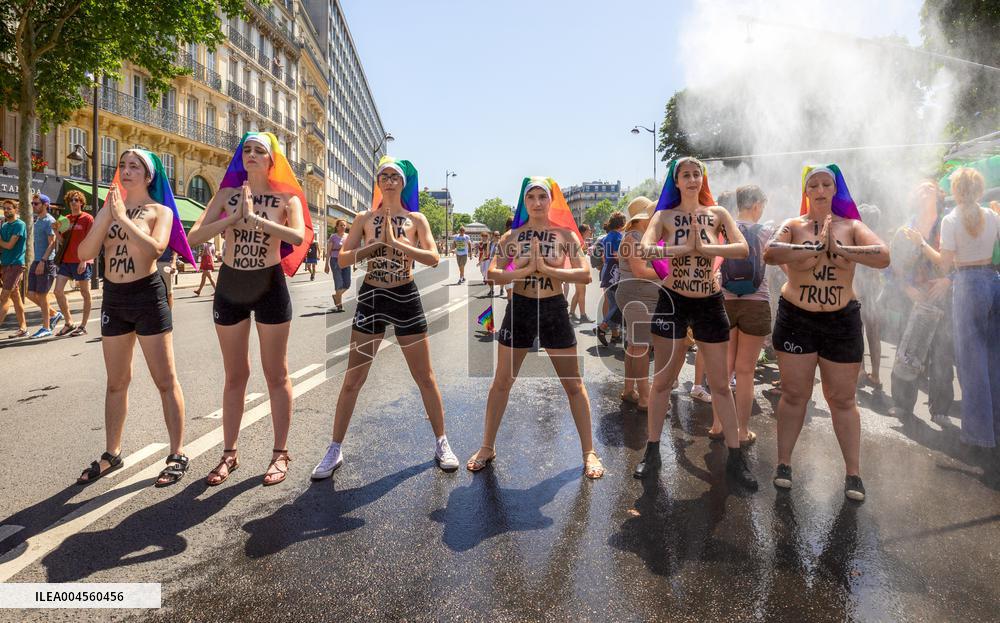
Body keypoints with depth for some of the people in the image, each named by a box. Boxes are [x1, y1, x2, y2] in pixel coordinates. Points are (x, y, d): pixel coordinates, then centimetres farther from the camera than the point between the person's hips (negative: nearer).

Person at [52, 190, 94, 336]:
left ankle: (83, 326, 9)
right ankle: (69, 323, 11)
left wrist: (84, 260, -18)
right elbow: (63, 241, 19)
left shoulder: (87, 218, -3)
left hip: (81, 262, -6)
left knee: (85, 294, 2)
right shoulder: (65, 219, 15)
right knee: (58, 291, -1)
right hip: (65, 260, 6)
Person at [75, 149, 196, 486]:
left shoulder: (160, 210, -2)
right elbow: (84, 253, 0)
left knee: (165, 380, -3)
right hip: (113, 297, 6)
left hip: (147, 296, -5)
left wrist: (123, 216, -18)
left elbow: (155, 248, -22)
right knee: (116, 381, 13)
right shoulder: (110, 207, 11)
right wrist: (106, 216, -10)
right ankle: (112, 454, 25)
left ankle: (177, 454, 4)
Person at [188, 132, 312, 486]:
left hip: (269, 285, -3)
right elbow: (194, 237, -6)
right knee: (235, 375, 11)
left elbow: (298, 236, -23)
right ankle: (229, 453, 22)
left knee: (276, 374, 4)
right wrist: (234, 218, -16)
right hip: (230, 285, 3)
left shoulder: (286, 197, -3)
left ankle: (280, 453, 15)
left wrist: (254, 217, -24)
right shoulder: (227, 193, 5)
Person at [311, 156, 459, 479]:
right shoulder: (365, 219, 6)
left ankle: (442, 444, 21)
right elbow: (342, 259, -2)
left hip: (406, 297, 0)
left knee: (425, 377, 6)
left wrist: (396, 242, -18)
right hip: (371, 297, 1)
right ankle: (335, 451, 16)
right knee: (353, 379, 4)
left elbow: (433, 258, -11)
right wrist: (377, 242, -13)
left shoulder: (416, 219, 3)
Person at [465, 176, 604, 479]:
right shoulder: (512, 236, 3)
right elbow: (492, 274, -5)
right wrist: (525, 270, -18)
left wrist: (547, 269, -19)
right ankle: (487, 447, 24)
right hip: (519, 308, 1)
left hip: (554, 309, -1)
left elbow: (585, 274, -11)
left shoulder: (566, 235, 0)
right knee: (502, 382, 9)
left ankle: (589, 452, 17)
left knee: (573, 384, 4)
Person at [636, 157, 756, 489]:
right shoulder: (665, 216, -1)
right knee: (662, 379, 5)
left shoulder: (717, 213, 3)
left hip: (710, 302, 1)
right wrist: (686, 248, -24)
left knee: (720, 382, 7)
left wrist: (704, 248, -22)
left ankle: (735, 458, 16)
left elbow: (743, 248, -12)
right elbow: (645, 249, -20)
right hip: (672, 301, -1)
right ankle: (652, 452, 17)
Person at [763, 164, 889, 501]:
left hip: (842, 321, 1)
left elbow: (883, 256, -13)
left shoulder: (852, 226, 3)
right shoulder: (793, 226, 0)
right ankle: (783, 463, 18)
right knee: (794, 395, 6)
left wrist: (839, 248, -20)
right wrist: (817, 248, -20)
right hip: (796, 319, -1)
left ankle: (853, 473, 18)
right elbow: (770, 252, -21)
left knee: (842, 399, 7)